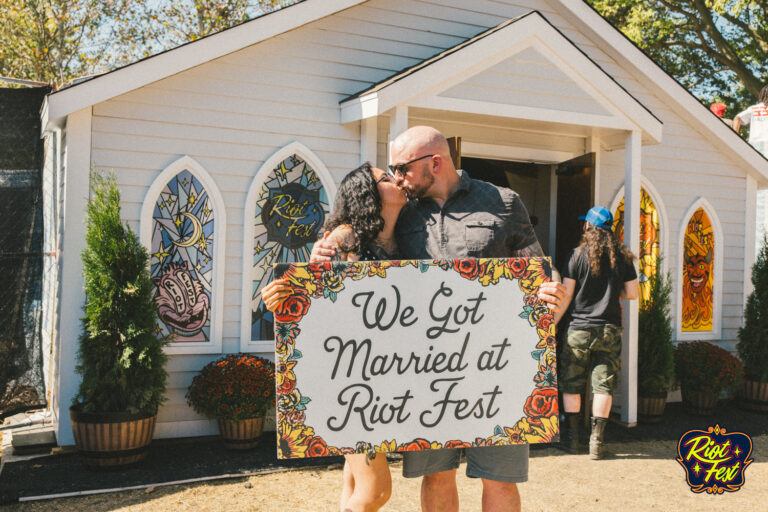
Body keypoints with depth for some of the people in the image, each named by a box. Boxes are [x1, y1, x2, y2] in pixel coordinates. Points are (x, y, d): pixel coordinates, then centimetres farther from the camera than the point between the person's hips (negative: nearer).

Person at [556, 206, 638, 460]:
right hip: (609, 329, 2)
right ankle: (596, 441, 4)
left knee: (571, 384, 9)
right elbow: (632, 293, 4)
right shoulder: (622, 255, 2)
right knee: (603, 385, 5)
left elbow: (566, 295, -4)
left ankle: (572, 438, 14)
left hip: (579, 328, -2)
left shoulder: (578, 254, -4)